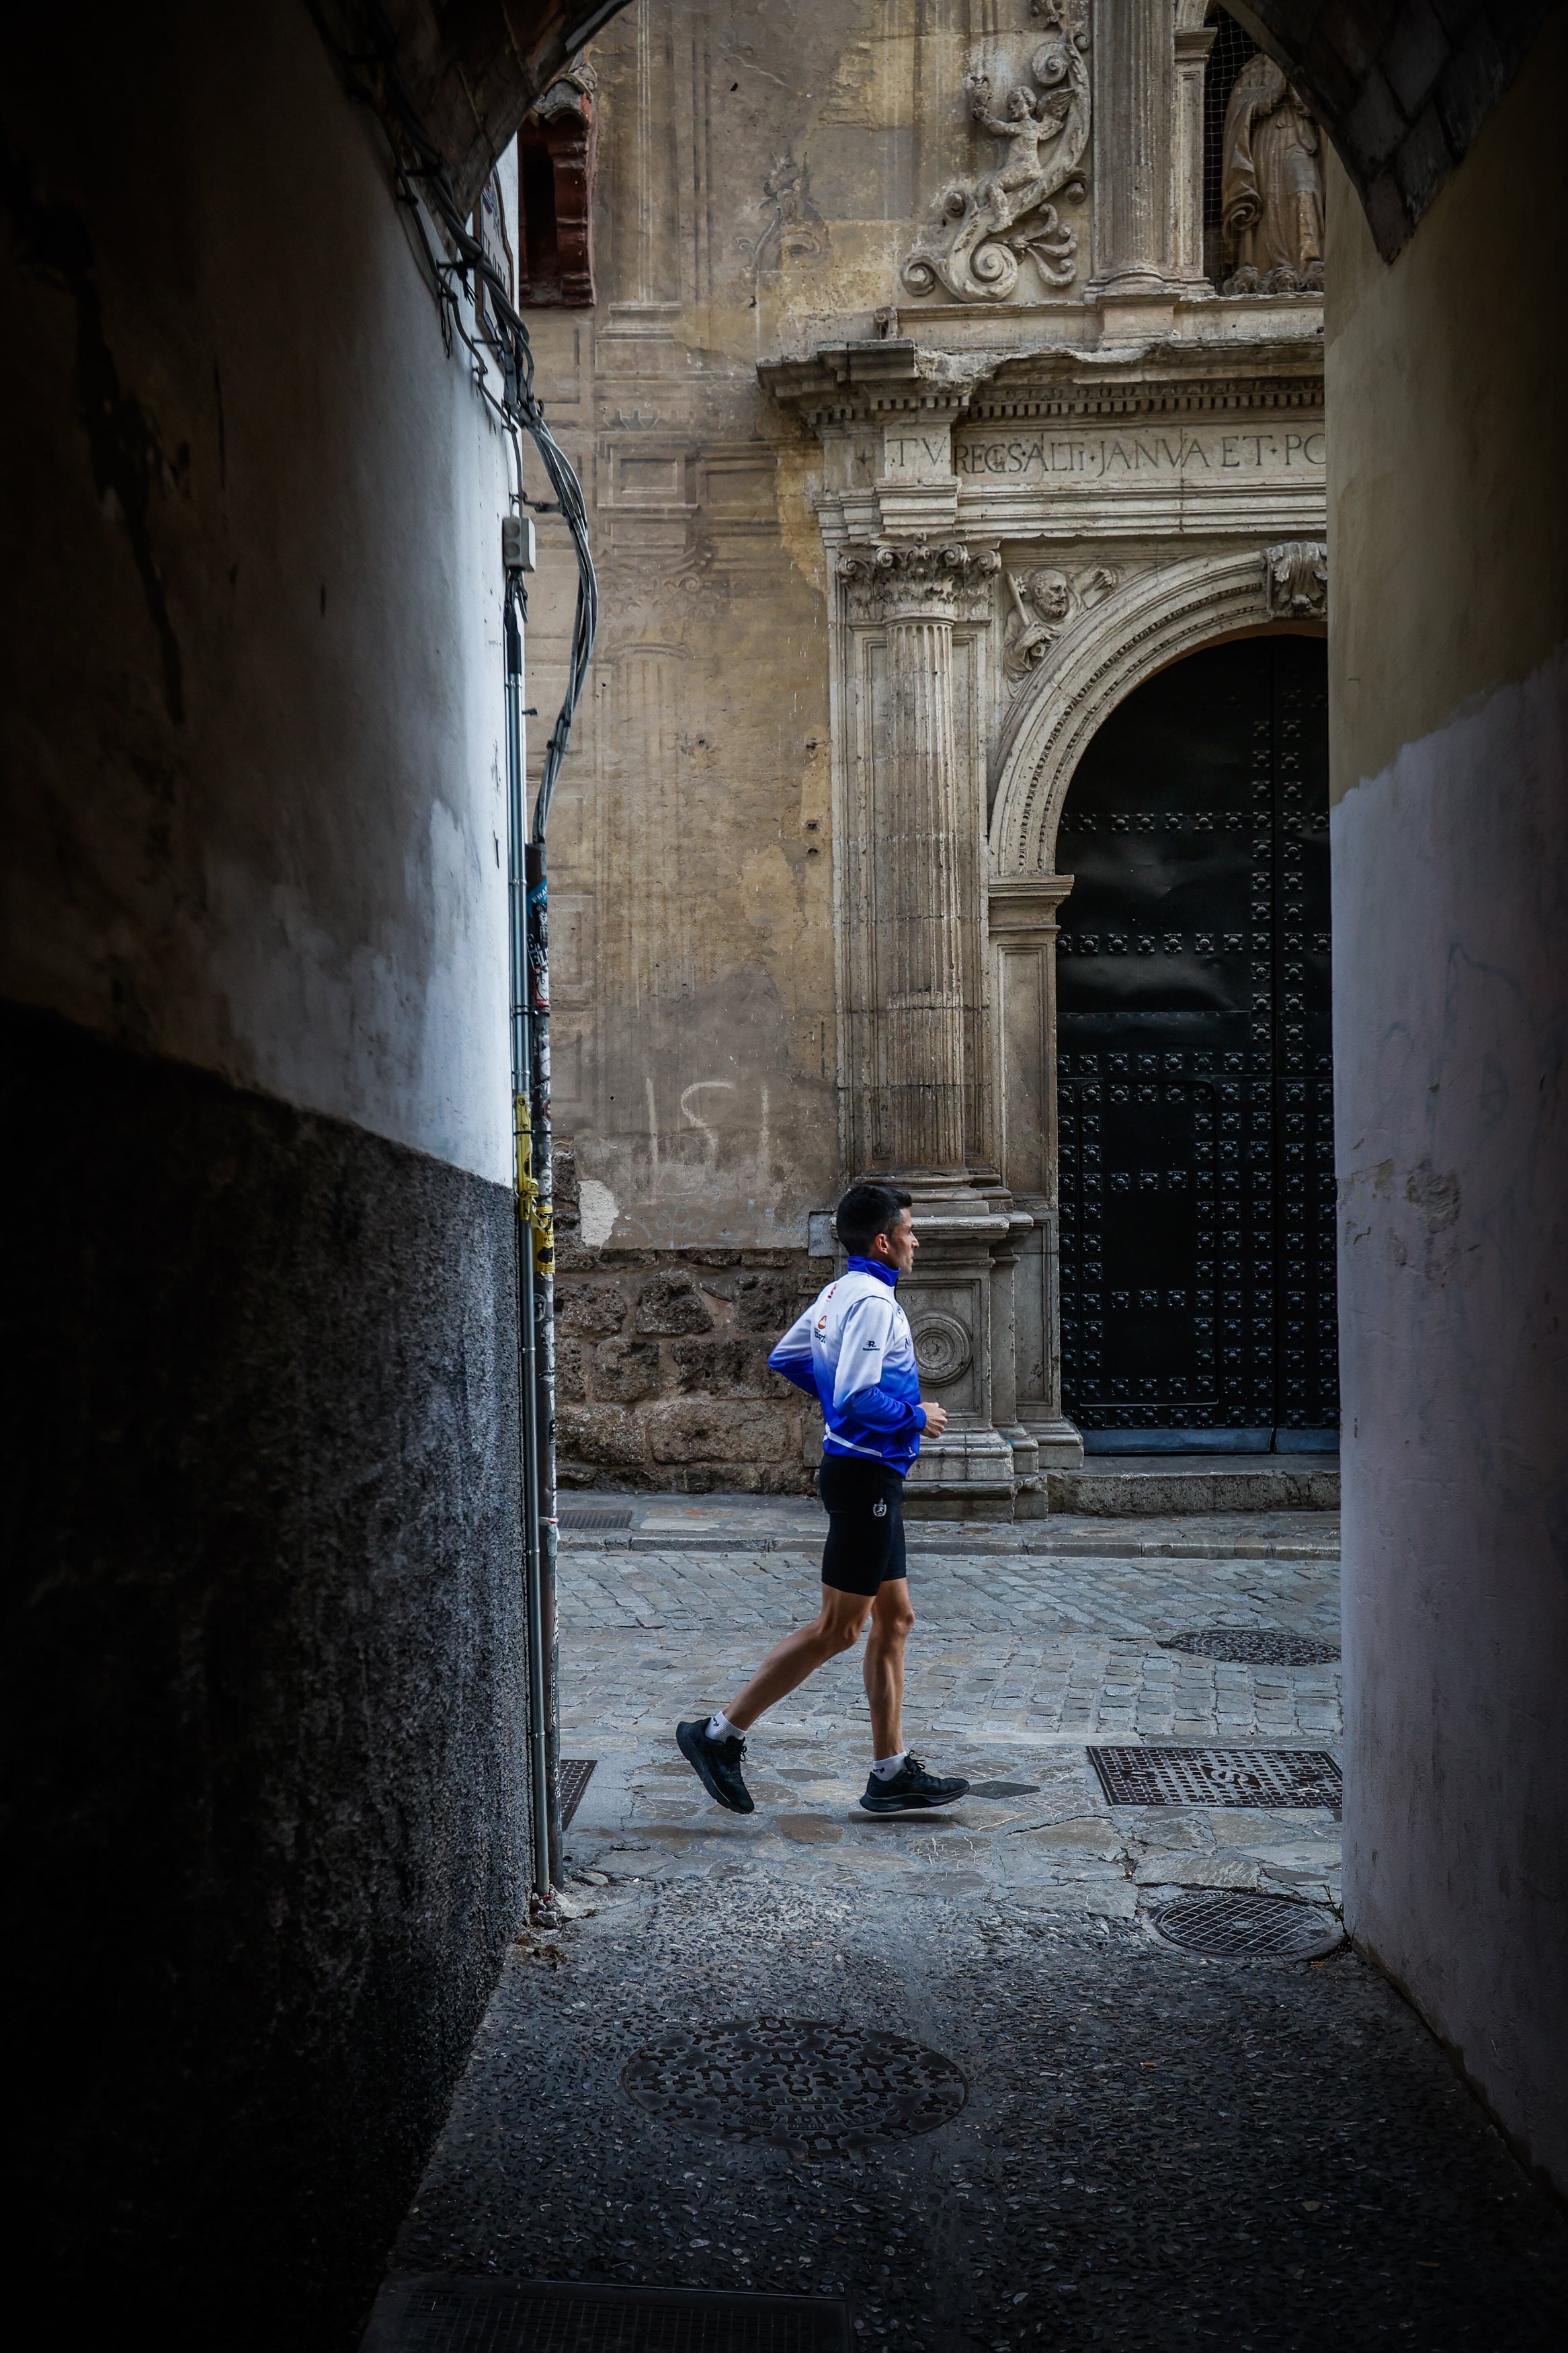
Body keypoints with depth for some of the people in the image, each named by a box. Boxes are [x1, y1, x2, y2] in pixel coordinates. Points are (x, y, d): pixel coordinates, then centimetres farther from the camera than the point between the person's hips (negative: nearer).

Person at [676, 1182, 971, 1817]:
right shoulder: (873, 1301, -18)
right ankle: (720, 1735, 3)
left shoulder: (838, 1293, 11)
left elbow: (785, 1358, 22)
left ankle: (892, 1771, 18)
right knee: (837, 1629, -3)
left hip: (868, 1476, 10)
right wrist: (916, 1417, -12)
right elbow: (861, 1399, -27)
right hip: (867, 1475, -10)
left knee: (894, 1620, 13)